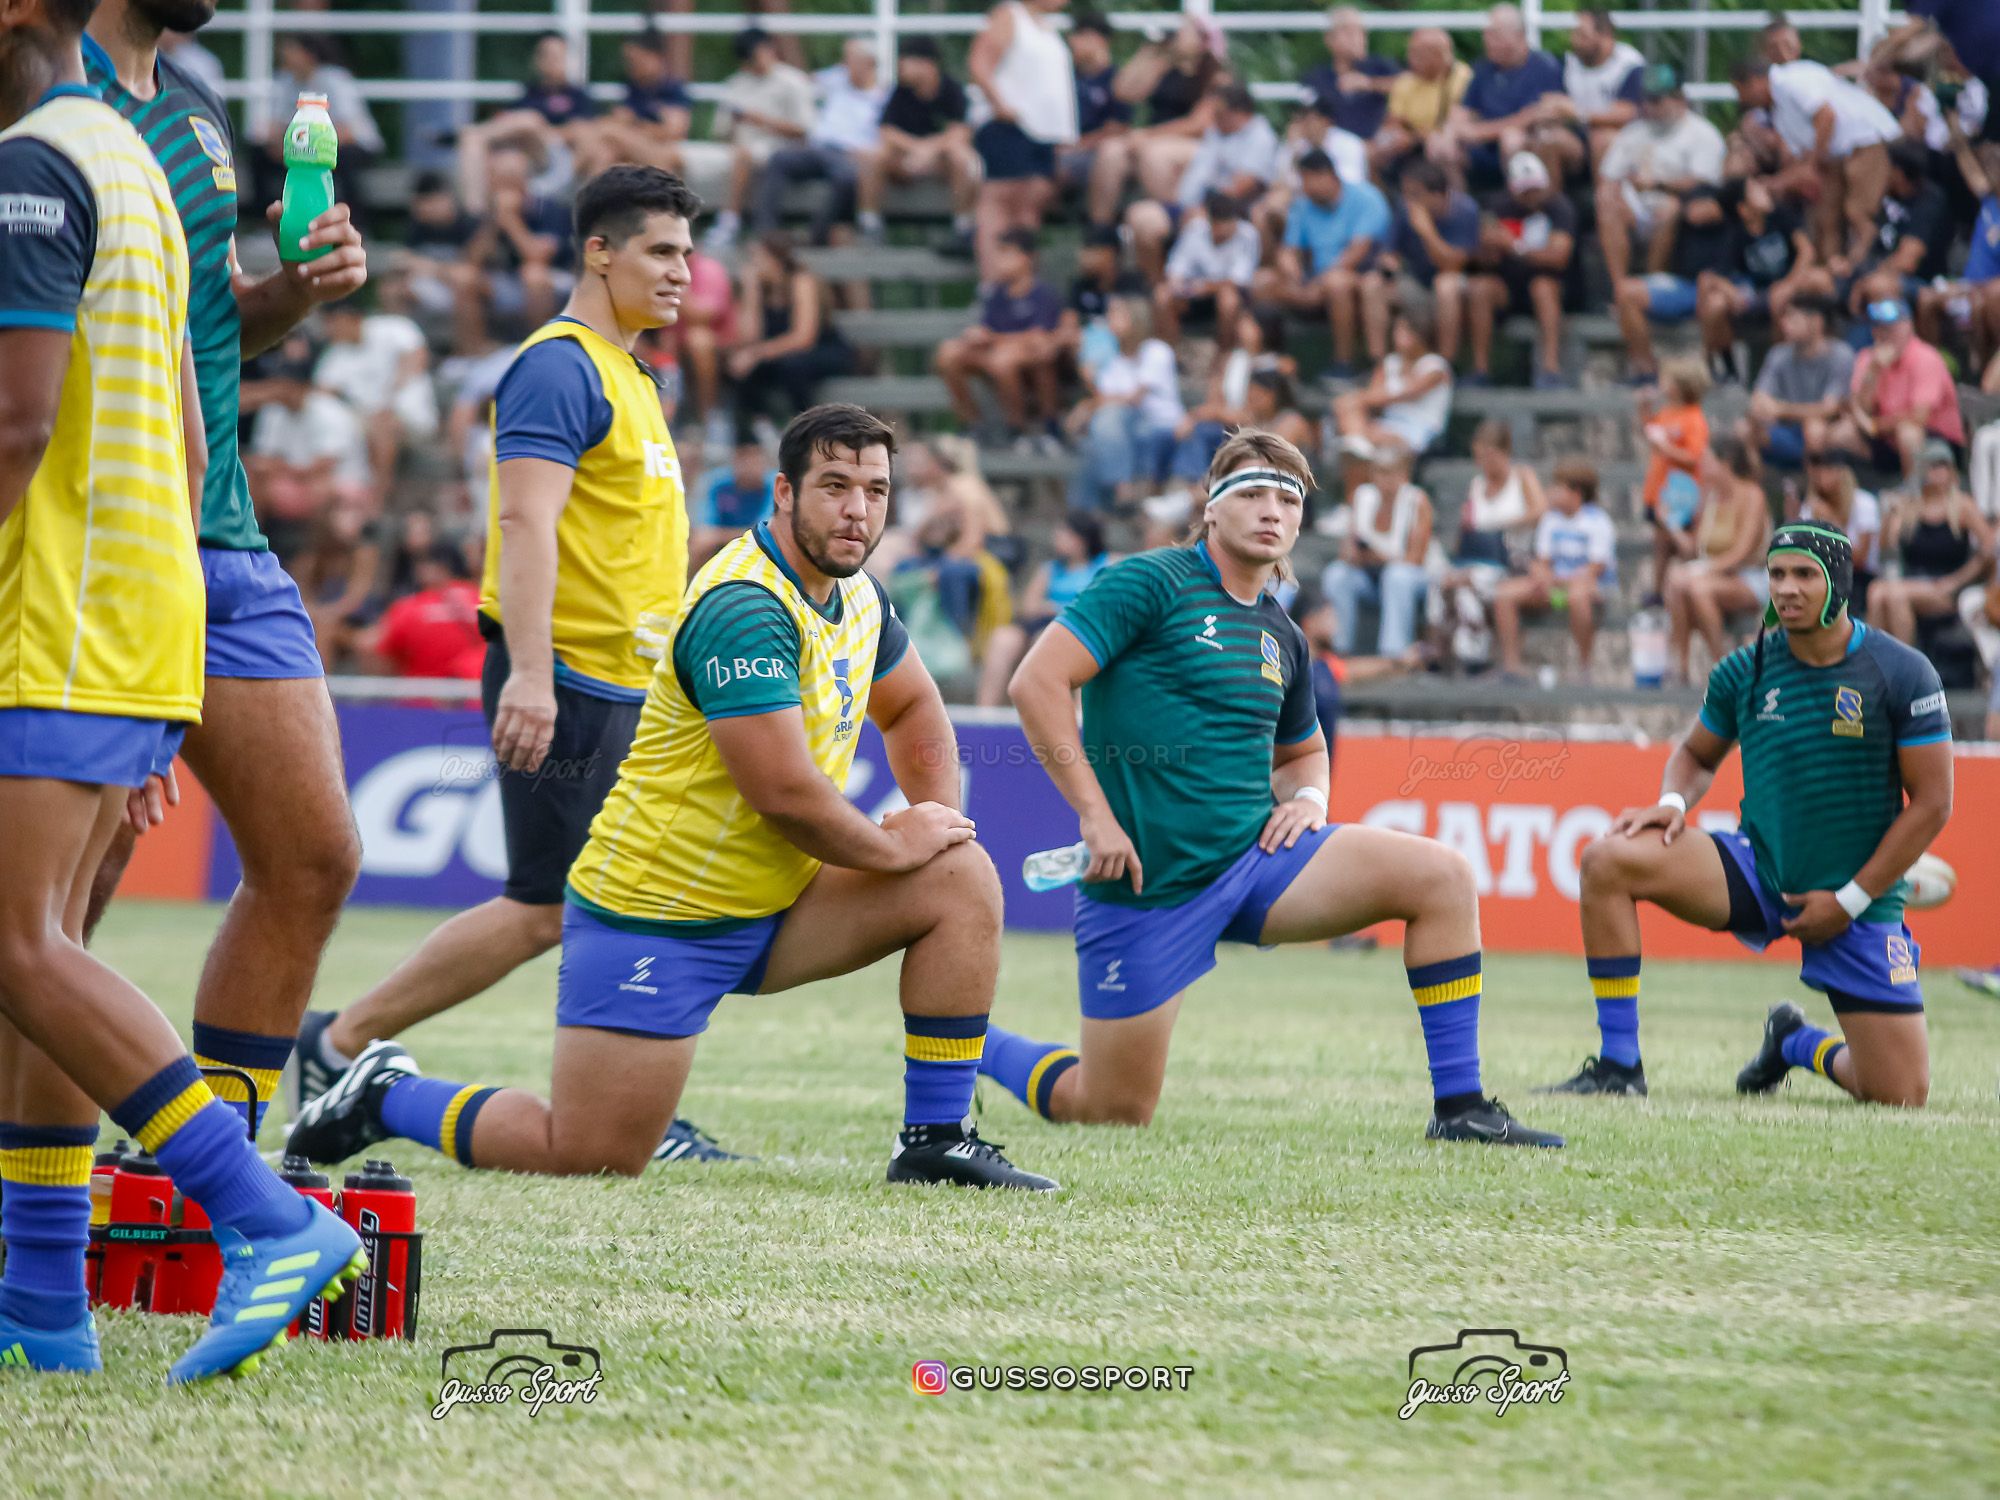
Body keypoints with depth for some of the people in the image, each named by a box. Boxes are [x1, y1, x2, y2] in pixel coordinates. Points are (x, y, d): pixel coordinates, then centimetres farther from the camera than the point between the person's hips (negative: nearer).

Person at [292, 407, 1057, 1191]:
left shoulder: (856, 595, 8)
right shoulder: (743, 608, -23)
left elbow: (913, 708, 27)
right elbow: (783, 792, -28)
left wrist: (935, 819, 9)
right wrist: (892, 847, -13)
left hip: (774, 905, 9)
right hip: (656, 914, -9)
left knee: (961, 878, -5)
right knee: (591, 1156, -12)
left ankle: (935, 1140, 1)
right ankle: (390, 1095, 13)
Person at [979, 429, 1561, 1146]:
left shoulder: (1281, 637, 14)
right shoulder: (1153, 583, -8)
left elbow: (1303, 750, 31)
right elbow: (1037, 681, -16)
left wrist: (1307, 798, 7)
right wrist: (1094, 813, -19)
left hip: (1255, 856, 6)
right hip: (1149, 879, -6)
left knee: (1442, 878, -12)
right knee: (1116, 1109, -3)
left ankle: (1460, 1107, -8)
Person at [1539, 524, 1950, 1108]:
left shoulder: (1901, 674, -10)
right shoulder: (1744, 670, -1)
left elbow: (1932, 804, -7)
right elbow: (1698, 753, 18)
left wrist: (1850, 901, -10)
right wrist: (1673, 803, -6)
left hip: (1859, 910, -2)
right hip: (1758, 870, 2)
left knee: (1901, 1096, -9)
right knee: (1608, 858, -22)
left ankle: (1796, 1043, 26)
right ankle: (1618, 1065, -13)